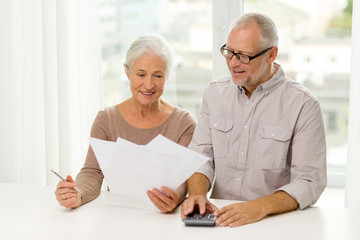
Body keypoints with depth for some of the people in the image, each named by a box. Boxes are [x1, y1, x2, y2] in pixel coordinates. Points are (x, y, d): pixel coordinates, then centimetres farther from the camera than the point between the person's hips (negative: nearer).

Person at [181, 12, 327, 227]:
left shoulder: (303, 105, -5)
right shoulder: (215, 93, 11)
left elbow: (310, 182, -10)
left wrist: (260, 207, -25)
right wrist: (197, 193, -14)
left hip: (277, 222, -2)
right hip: (219, 217, 3)